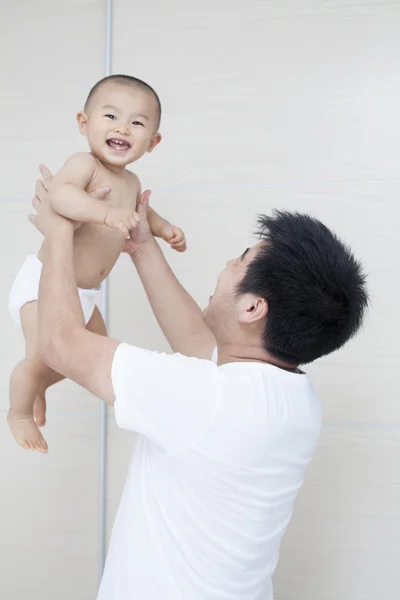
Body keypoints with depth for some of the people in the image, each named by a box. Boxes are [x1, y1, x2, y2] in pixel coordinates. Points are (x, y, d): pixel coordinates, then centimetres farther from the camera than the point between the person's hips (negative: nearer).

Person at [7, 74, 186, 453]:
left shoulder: (131, 182, 4)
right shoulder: (84, 164, -22)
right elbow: (60, 192, -44)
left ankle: (37, 387, 47)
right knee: (43, 357, -13)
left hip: (83, 292, 9)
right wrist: (106, 212, -55)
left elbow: (138, 211, 27)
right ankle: (19, 413, 19)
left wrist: (164, 228, 12)